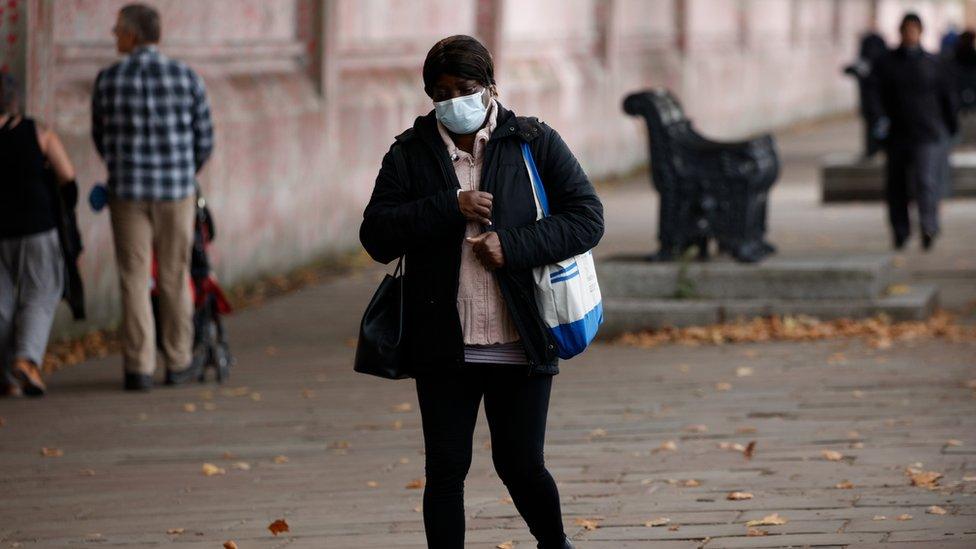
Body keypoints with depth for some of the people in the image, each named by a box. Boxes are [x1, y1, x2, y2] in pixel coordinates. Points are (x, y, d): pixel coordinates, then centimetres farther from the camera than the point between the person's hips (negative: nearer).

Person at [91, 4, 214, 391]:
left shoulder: (108, 80, -5)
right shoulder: (187, 78, -4)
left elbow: (101, 139, 8)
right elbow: (204, 141, 3)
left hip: (127, 192, -1)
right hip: (176, 191, 1)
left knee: (134, 279, 5)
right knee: (174, 277, 13)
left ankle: (139, 368, 3)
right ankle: (178, 362, 21)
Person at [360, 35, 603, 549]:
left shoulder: (535, 143, 2)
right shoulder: (409, 154, 4)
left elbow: (587, 218, -3)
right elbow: (376, 237, -5)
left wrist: (514, 245, -15)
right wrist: (450, 207, -16)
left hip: (520, 344, -1)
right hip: (444, 345, 1)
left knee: (520, 465, 7)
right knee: (445, 471, 2)